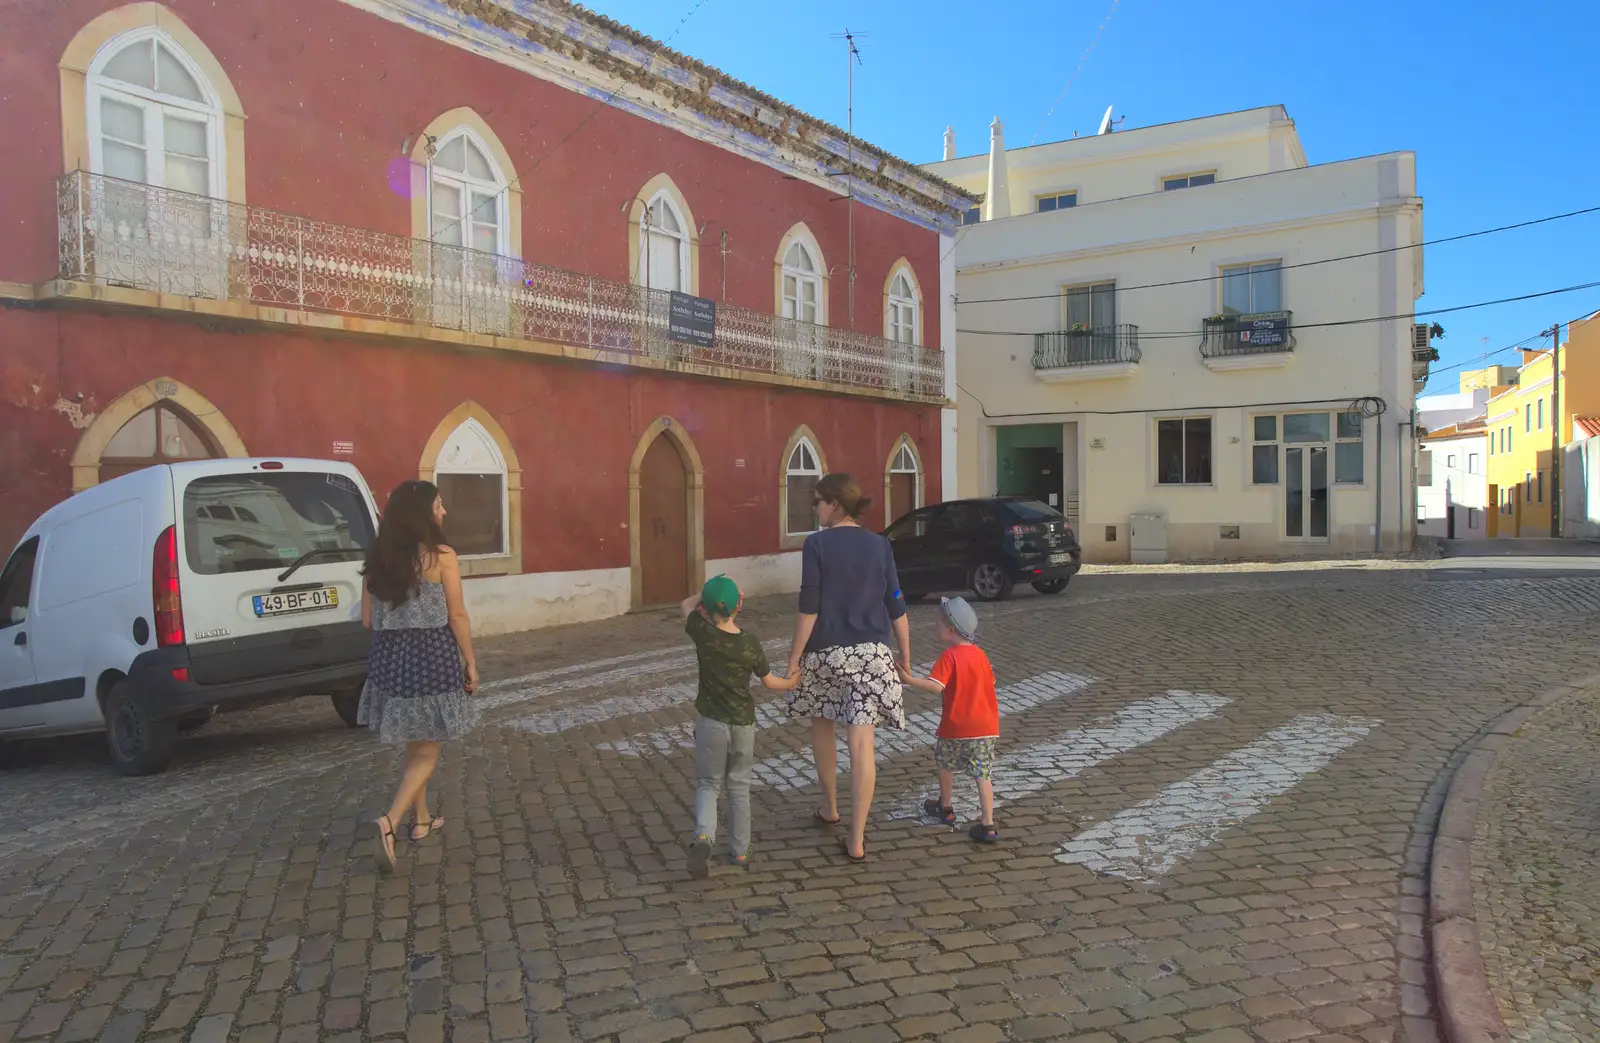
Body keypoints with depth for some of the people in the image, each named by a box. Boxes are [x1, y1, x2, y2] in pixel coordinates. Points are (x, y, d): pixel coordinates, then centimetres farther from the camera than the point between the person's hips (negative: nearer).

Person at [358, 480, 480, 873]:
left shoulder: (377, 558, 3)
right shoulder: (442, 556, -12)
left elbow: (368, 618, 7)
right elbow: (456, 616, -9)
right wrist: (470, 662, 0)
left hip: (390, 657, 6)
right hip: (432, 655, -5)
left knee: (414, 745, 21)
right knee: (427, 751, 5)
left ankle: (421, 820, 32)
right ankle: (390, 822, -11)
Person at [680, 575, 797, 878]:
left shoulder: (703, 634, -13)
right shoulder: (751, 643, -8)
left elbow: (687, 604, 7)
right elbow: (770, 681, 5)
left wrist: (709, 593, 15)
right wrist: (789, 683, 24)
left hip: (711, 723, -1)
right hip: (743, 724, 2)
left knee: (708, 784, 9)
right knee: (739, 787, 15)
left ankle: (703, 836, -16)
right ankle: (740, 851, 22)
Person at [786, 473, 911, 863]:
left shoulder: (817, 544, -8)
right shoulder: (879, 545, 3)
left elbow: (809, 607, -11)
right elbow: (896, 605, 5)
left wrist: (795, 655, -4)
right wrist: (905, 656, 14)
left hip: (825, 652, -2)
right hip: (871, 653, 2)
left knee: (822, 727, 23)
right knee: (861, 744, 0)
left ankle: (830, 807, 37)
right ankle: (856, 839, 1)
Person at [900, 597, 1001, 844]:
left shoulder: (949, 656, -14)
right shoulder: (979, 654, 6)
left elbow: (936, 687, -25)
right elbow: (990, 682, 17)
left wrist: (909, 679, -23)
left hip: (956, 727, -4)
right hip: (986, 725, 5)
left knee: (946, 764, 20)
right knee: (983, 774, 4)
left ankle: (946, 808, 36)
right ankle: (988, 826, -2)